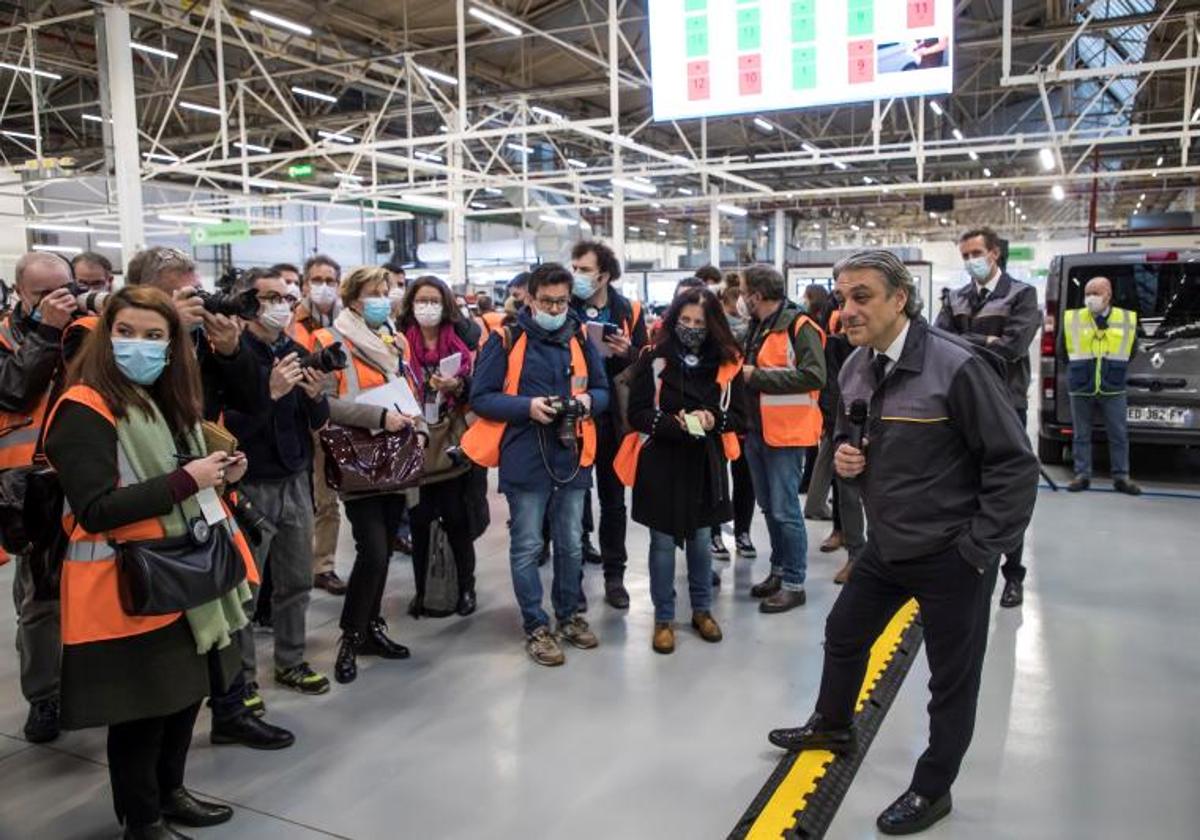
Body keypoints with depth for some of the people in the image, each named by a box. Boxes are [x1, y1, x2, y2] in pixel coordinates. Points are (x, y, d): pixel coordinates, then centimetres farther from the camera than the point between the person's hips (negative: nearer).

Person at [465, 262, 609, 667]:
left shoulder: (580, 339, 7)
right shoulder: (506, 339, -5)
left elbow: (603, 390, 13)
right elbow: (481, 397, -7)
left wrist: (588, 400, -10)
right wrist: (528, 407, -20)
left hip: (571, 457, 4)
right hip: (524, 460, -4)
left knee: (571, 544, 15)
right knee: (527, 547, 4)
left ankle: (569, 615, 33)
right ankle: (536, 626, 18)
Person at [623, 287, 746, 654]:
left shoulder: (726, 363, 1)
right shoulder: (653, 359, -8)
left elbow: (738, 415, 4)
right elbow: (637, 413, -8)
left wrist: (713, 419, -17)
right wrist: (674, 424, -24)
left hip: (705, 463, 3)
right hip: (660, 463, -2)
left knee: (700, 540, 16)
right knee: (663, 543, 7)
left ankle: (702, 610, 34)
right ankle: (663, 618, 21)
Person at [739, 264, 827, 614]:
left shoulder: (798, 326, -12)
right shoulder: (757, 328, 15)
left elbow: (814, 376, -23)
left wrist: (757, 376, -20)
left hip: (785, 432, -9)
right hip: (756, 429, 9)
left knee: (785, 510, -4)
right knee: (769, 507, 16)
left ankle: (794, 584, 7)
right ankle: (779, 571, 28)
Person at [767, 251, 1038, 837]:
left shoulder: (955, 365, -23)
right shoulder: (854, 368, 0)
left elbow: (1015, 462, -19)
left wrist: (981, 549, -17)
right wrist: (842, 453, -6)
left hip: (951, 555, -7)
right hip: (886, 546, 7)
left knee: (953, 677, 11)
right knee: (844, 635, 23)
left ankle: (932, 789, 32)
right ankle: (832, 726, 50)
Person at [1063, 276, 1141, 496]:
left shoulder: (1127, 319, 0)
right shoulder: (1072, 319, -1)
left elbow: (1131, 352, 11)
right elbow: (1063, 351, 9)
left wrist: (1115, 370, 9)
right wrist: (1077, 371, 7)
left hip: (1113, 389, 0)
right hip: (1081, 389, 0)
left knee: (1119, 435, 4)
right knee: (1081, 435, 6)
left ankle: (1121, 477, 13)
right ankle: (1082, 475, 14)